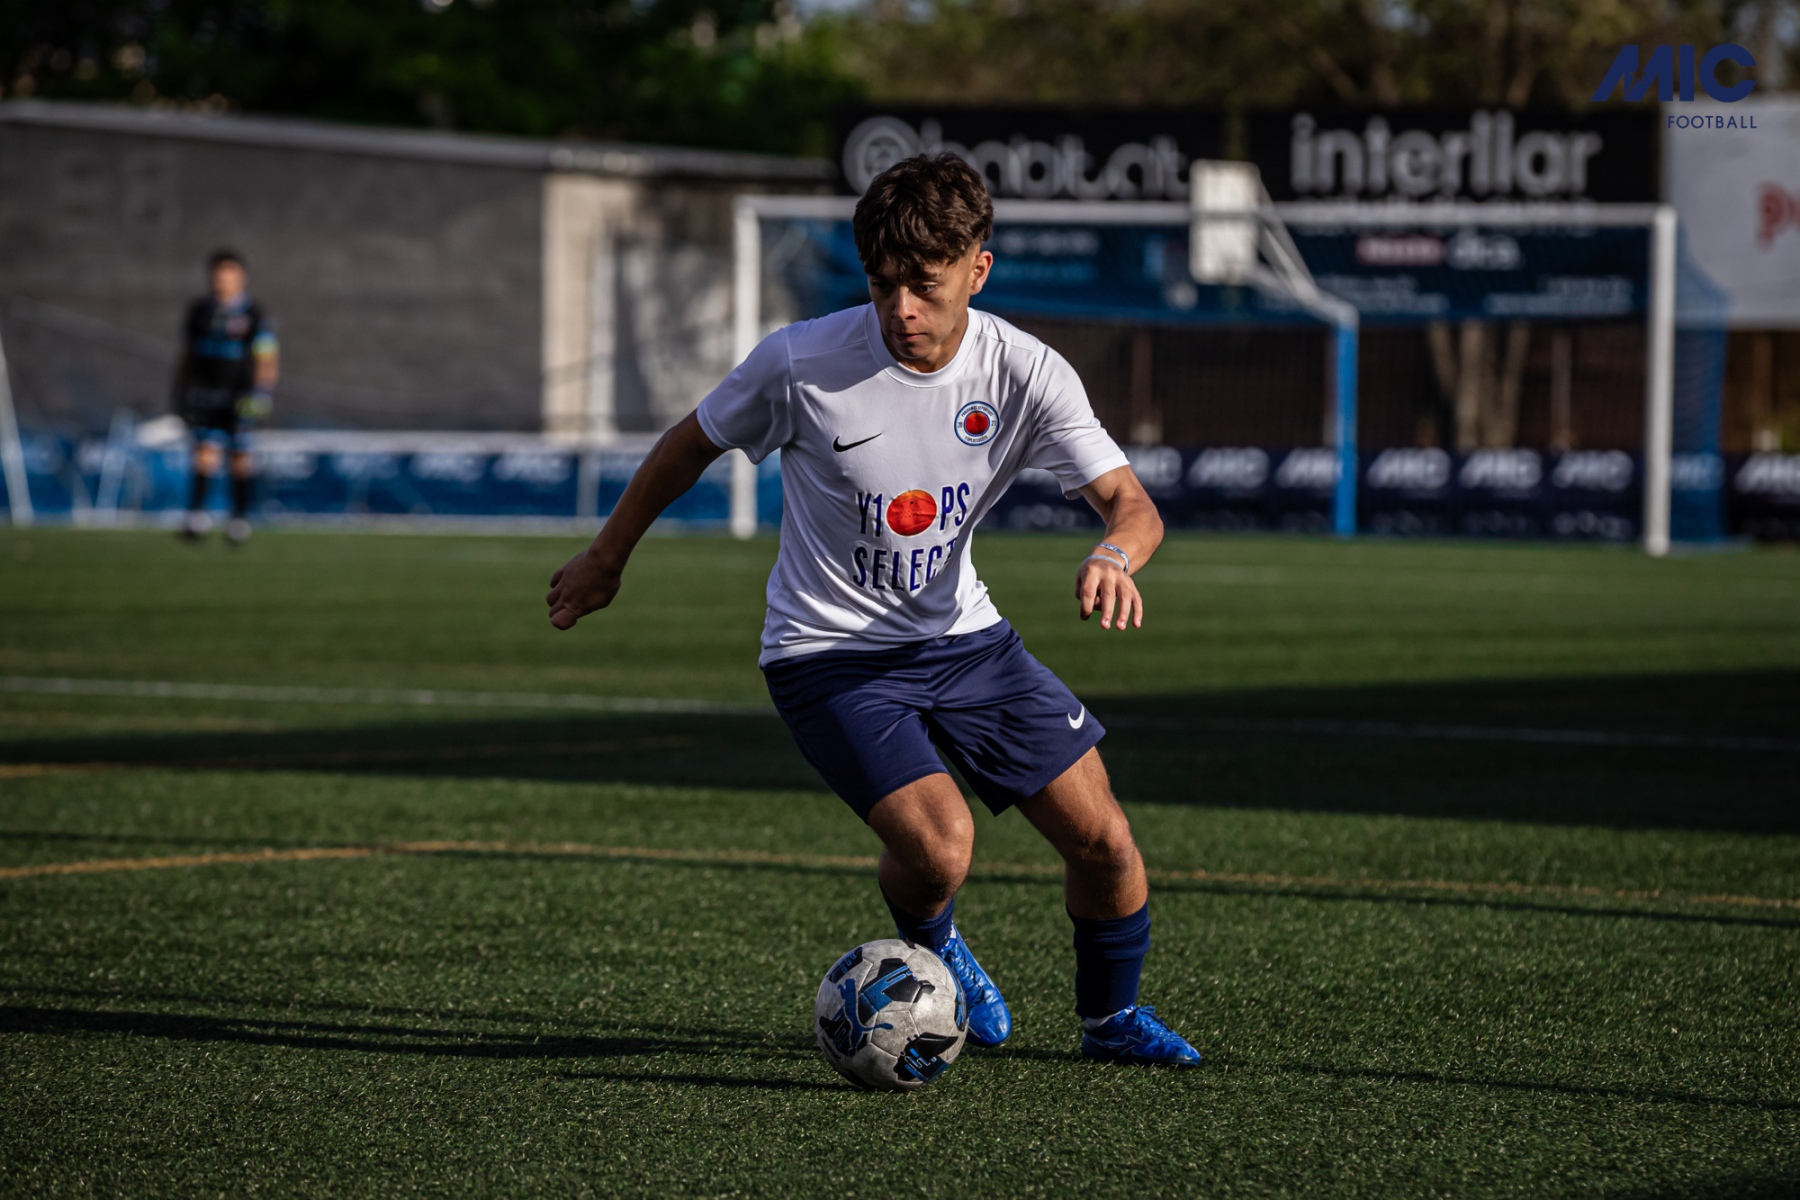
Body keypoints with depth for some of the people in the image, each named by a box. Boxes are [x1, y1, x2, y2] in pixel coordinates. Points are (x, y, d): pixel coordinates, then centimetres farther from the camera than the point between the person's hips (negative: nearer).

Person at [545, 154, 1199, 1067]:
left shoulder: (1025, 374, -13)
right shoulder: (801, 362, -19)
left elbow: (1131, 503, -15)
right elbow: (694, 444, -1)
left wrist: (1114, 556, -40)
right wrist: (605, 559, 11)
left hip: (961, 635, 3)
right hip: (828, 650, -3)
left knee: (1103, 841, -3)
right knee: (938, 844, -24)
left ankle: (1110, 1017, 27)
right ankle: (930, 946, 14)